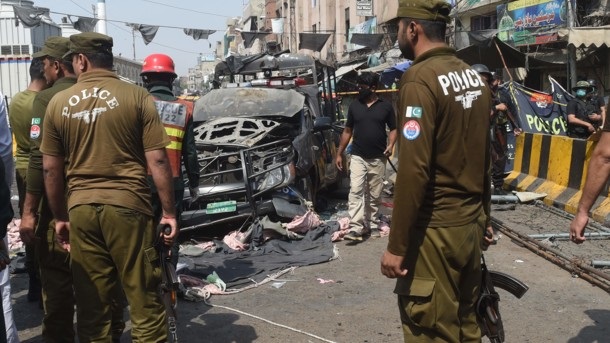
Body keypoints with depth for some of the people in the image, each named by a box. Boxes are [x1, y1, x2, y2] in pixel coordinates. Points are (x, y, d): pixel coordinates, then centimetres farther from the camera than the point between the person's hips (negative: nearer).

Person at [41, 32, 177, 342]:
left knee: (91, 300, 12)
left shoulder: (58, 103, 5)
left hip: (80, 208, 3)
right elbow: (157, 160, -7)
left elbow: (51, 168, 8)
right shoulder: (137, 97, -4)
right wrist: (169, 212, -1)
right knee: (143, 296, 5)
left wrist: (60, 216, 18)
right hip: (127, 205, -3)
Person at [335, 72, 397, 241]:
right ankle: (356, 228, -16)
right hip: (358, 157, 1)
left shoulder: (386, 106, 1)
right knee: (355, 191, -12)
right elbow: (347, 130, 11)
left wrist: (390, 145, -13)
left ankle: (373, 225, 22)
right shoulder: (354, 106, 7)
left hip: (378, 159, 0)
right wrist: (339, 153, 9)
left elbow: (393, 129, 7)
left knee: (374, 195, 9)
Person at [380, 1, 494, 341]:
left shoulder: (420, 78, -17)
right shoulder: (474, 76, 8)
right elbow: (484, 157, 13)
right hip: (471, 223, 8)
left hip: (436, 229, -8)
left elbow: (414, 169, -22)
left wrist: (397, 245, -16)